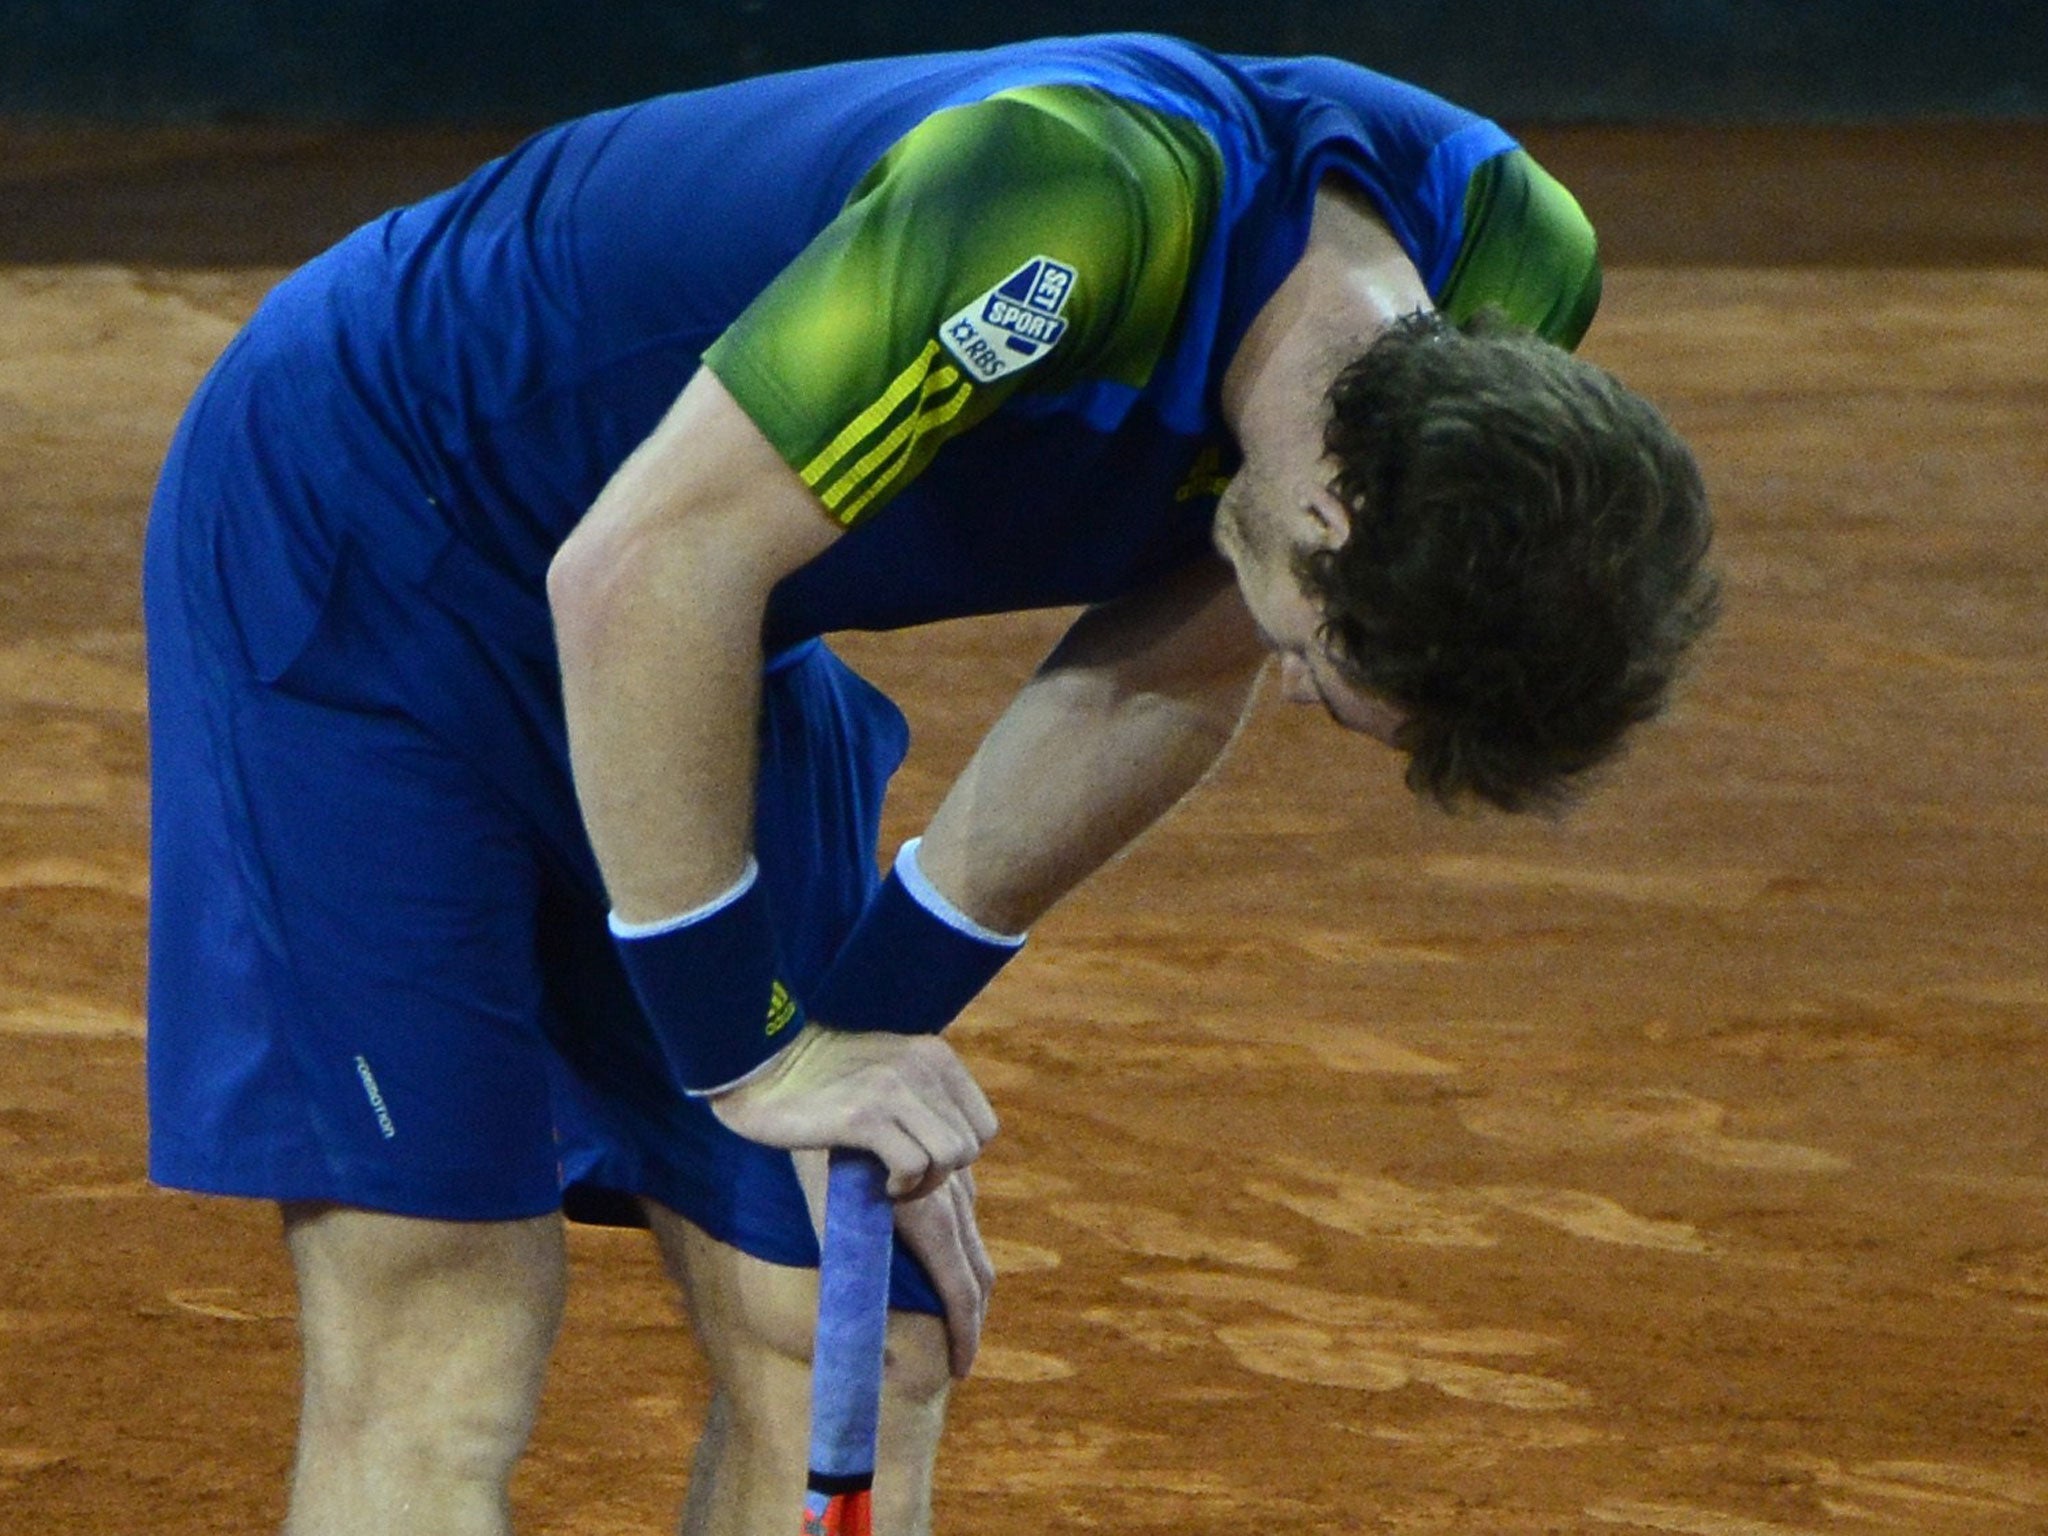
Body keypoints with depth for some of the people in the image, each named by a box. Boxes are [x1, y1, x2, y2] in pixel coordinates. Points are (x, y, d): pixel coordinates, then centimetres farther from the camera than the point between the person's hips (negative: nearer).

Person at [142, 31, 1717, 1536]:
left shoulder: (1504, 274, -13)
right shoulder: (1087, 206, -38)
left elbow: (1164, 675, 1)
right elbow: (639, 571, -33)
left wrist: (871, 1018, -4)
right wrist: (745, 1044, -25)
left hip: (710, 651, 8)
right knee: (441, 1355, -16)